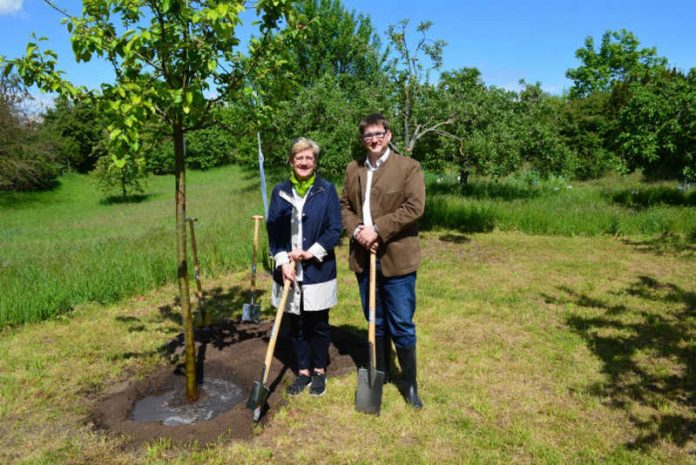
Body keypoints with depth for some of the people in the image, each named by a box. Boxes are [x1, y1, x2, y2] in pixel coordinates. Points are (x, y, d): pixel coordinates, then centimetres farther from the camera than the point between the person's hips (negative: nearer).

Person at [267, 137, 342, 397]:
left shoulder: (326, 190, -3)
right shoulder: (280, 191, 3)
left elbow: (335, 229, -6)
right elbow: (272, 229, 1)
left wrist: (312, 252, -16)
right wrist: (282, 261, -10)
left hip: (318, 271, -2)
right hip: (289, 271, 2)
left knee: (318, 325, 10)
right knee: (296, 325, 13)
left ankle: (319, 371, 30)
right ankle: (303, 371, 30)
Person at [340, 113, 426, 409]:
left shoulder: (408, 167, -4)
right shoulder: (353, 170, 12)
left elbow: (414, 207, -14)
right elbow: (344, 205, 11)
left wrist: (377, 229, -19)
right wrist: (356, 230, -9)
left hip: (396, 259, -4)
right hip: (364, 258, 5)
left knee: (401, 325, 3)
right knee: (376, 323, 18)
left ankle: (409, 382, 22)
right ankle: (380, 372, 35)